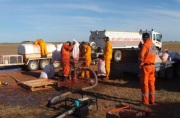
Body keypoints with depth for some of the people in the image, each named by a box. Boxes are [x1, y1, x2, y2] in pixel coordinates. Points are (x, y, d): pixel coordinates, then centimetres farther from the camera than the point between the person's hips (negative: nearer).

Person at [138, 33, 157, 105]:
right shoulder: (153, 45, 9)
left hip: (145, 66, -7)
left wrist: (140, 64, -8)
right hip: (152, 66, 7)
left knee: (144, 84, 0)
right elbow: (154, 55, 12)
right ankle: (151, 100, 21)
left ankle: (145, 101, 5)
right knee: (151, 83, 13)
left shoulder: (145, 45, -15)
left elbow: (141, 56, -19)